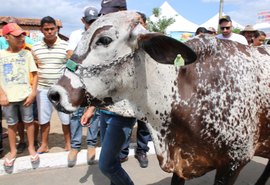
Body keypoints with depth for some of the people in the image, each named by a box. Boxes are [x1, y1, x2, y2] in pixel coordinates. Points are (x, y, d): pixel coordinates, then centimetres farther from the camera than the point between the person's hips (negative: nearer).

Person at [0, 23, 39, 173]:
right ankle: (13, 151, 28)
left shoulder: (27, 54, 1)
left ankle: (31, 147, 27)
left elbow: (35, 74, 2)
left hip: (25, 95, 0)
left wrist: (33, 93, -6)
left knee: (28, 121, 9)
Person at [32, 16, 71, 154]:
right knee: (43, 118, 12)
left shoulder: (66, 46, -3)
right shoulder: (35, 47, 3)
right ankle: (44, 145, 28)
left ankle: (68, 143, 25)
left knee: (66, 118, 7)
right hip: (42, 88, 2)